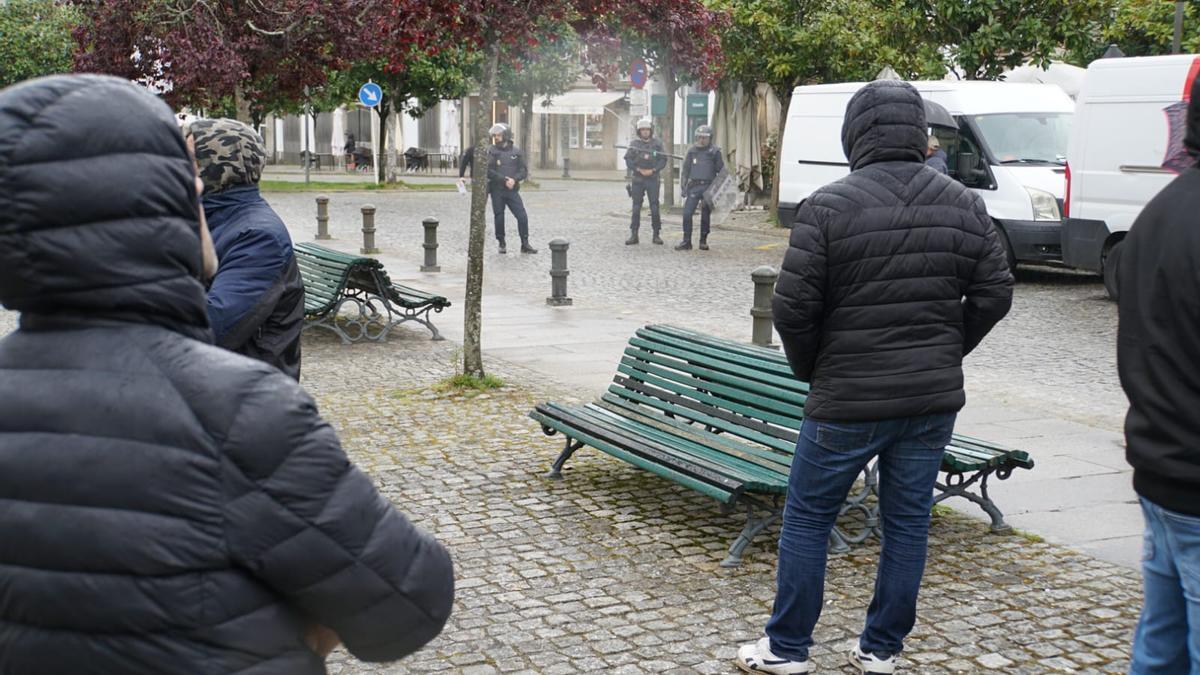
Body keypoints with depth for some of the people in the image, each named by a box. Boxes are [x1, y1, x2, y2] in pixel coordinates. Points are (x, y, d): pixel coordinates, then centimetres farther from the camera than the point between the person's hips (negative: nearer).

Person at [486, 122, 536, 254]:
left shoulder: (516, 152, 6)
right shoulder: (491, 151, 0)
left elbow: (524, 171, 4)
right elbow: (488, 171, -9)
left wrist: (514, 179, -15)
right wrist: (504, 180, -16)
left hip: (512, 190, 1)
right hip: (497, 191, -1)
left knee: (522, 217, -6)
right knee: (499, 218, 3)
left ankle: (525, 244, 2)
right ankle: (502, 244, 17)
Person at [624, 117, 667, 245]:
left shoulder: (657, 143, 4)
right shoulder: (634, 143, 4)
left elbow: (663, 160, 1)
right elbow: (628, 160, 1)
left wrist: (653, 170, -11)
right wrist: (639, 170, -10)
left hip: (652, 179, 0)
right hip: (637, 179, 0)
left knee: (654, 207, -3)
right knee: (636, 207, 2)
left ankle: (656, 235, 5)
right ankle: (634, 235, 6)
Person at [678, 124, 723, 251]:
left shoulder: (715, 152, 3)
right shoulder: (692, 151, 9)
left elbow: (721, 171, 6)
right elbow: (685, 170, 12)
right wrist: (684, 188, 6)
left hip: (708, 187, -2)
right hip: (694, 187, 2)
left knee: (706, 216, 4)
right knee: (687, 213, -8)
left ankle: (703, 241, 16)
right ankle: (686, 241, -1)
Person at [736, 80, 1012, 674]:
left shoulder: (829, 206, -12)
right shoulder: (962, 204, 2)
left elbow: (792, 308, -12)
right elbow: (994, 295, 5)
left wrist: (810, 370, 5)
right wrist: (943, 355, 16)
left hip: (848, 400, -4)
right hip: (934, 399, 4)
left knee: (807, 519, 10)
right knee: (908, 522, 14)